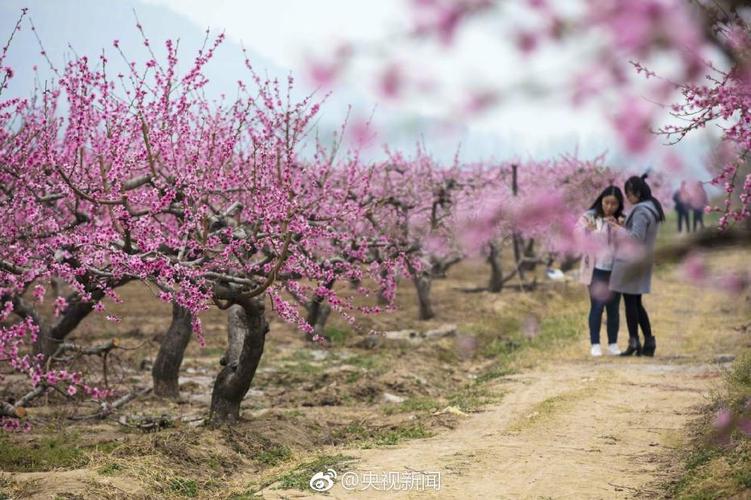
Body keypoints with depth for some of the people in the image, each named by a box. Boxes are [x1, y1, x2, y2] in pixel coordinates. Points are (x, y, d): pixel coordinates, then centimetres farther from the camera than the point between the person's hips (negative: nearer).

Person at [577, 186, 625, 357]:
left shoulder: (622, 220, 6)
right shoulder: (589, 217, -3)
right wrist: (587, 230, -29)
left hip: (616, 270, 3)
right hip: (596, 270, -3)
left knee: (614, 308, 6)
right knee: (597, 306, -6)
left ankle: (613, 343, 14)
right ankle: (595, 344, 0)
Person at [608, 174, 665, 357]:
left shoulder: (641, 211, -18)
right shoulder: (652, 208, 12)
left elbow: (636, 237, -23)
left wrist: (618, 228, -12)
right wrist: (623, 226, 8)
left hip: (630, 262, -9)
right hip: (642, 261, 9)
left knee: (630, 303, -1)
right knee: (637, 303, 14)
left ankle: (634, 343, 2)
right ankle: (649, 342, 13)